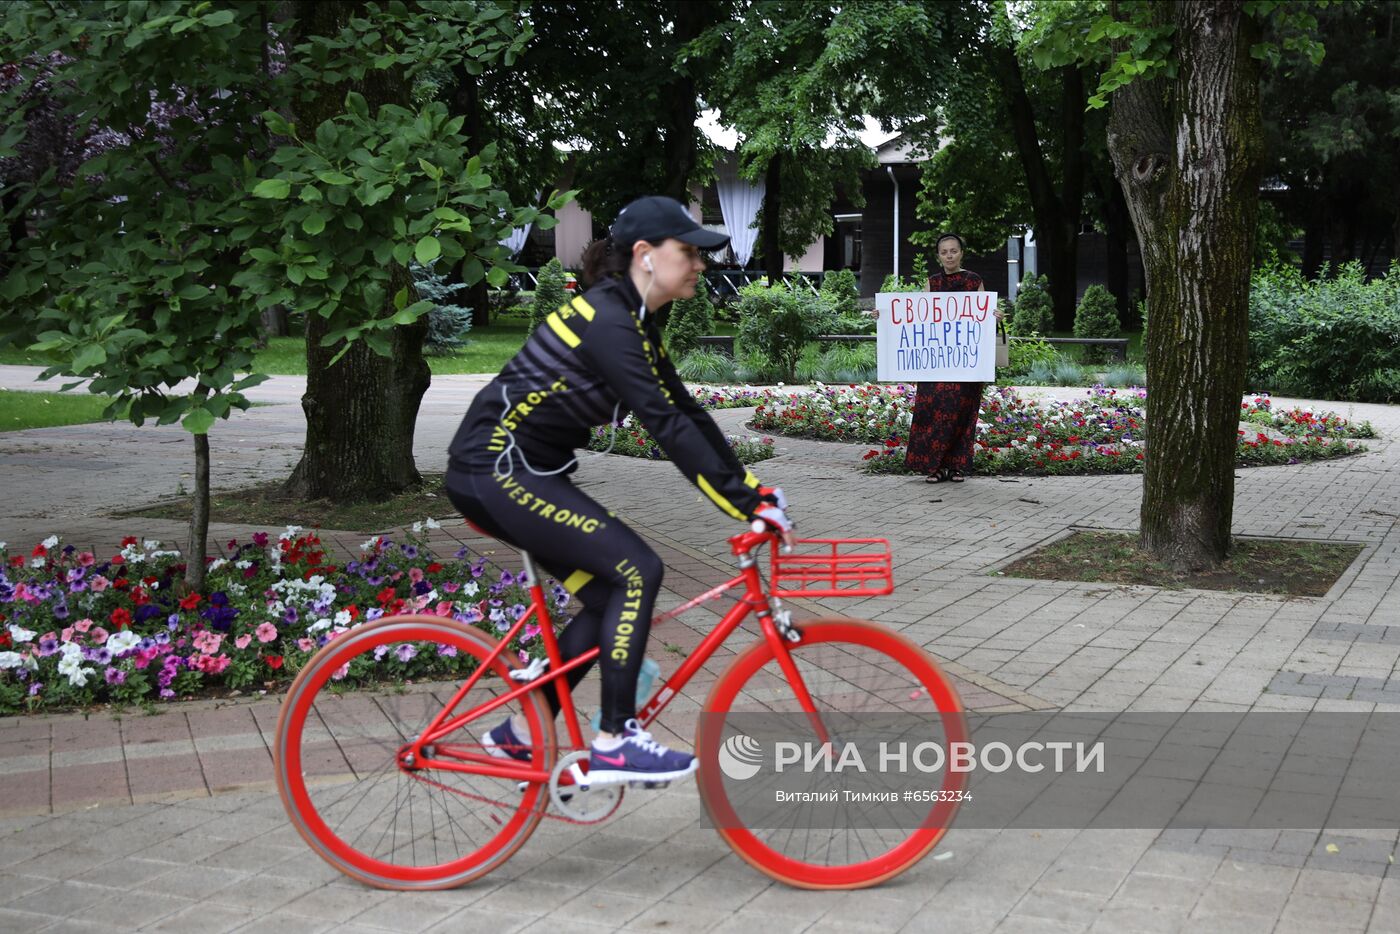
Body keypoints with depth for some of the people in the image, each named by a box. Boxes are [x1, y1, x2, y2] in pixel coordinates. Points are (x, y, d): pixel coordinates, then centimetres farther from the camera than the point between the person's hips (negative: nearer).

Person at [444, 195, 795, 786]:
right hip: (497, 470, -10)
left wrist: (753, 488, 7)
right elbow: (666, 425, -26)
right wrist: (745, 504, -26)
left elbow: (686, 411, 12)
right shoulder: (608, 321, -20)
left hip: (516, 470, 10)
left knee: (609, 597, 8)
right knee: (636, 570, -14)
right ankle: (614, 744, -9)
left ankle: (520, 733, 18)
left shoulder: (633, 321, 11)